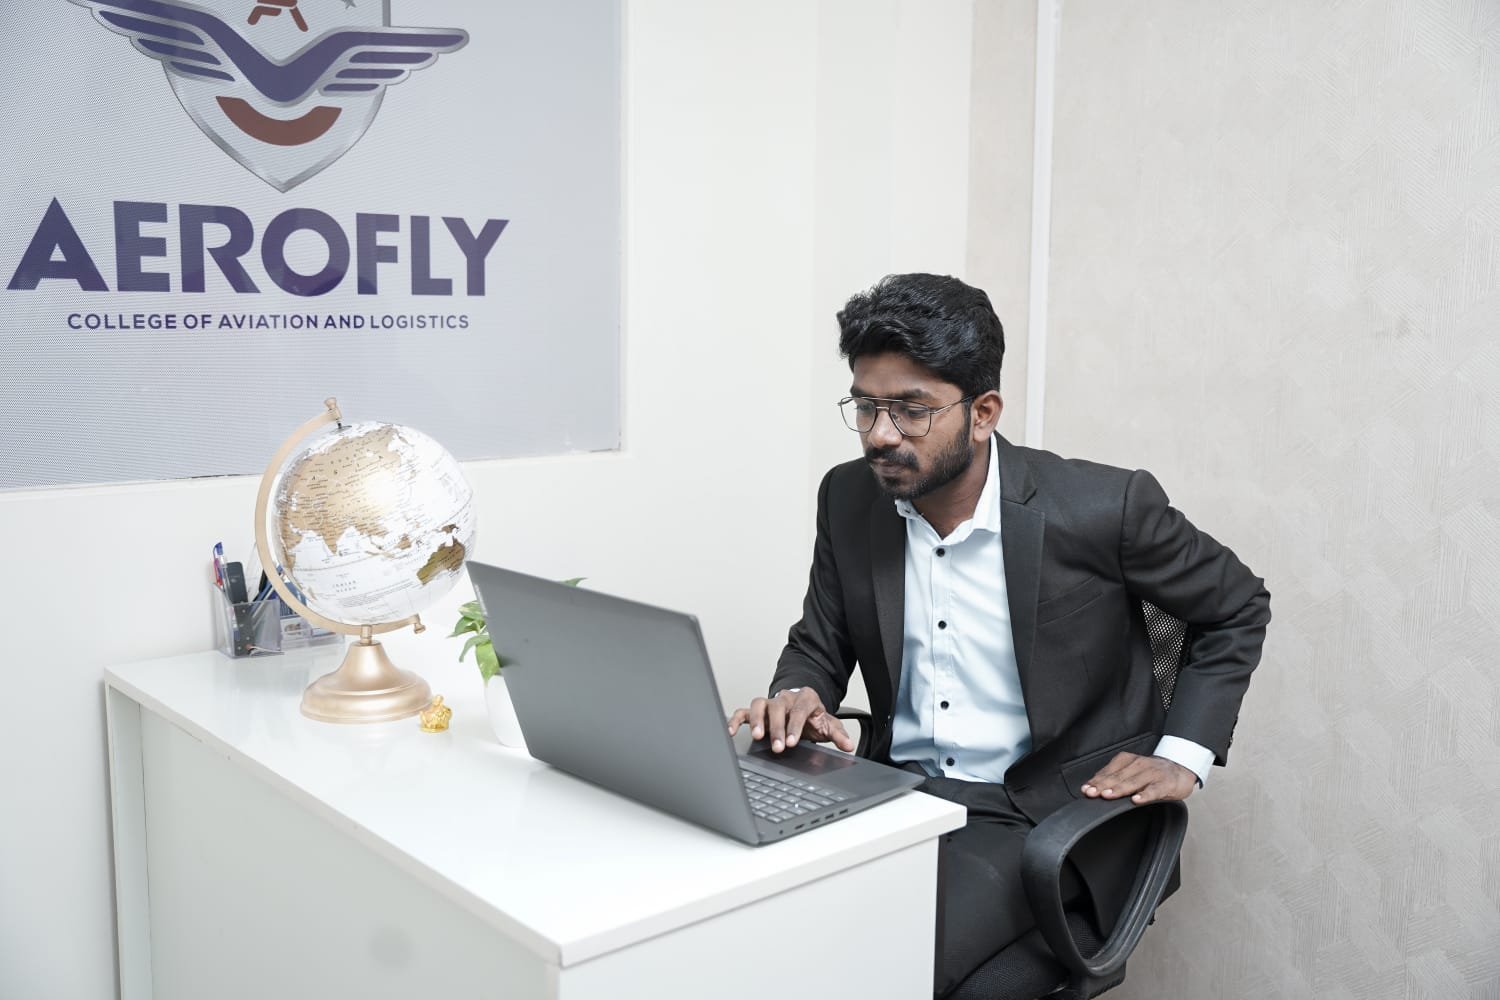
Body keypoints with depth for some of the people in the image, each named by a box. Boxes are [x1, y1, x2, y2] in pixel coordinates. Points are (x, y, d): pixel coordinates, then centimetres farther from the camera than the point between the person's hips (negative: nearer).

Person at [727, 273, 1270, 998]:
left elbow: (1239, 608, 3)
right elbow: (817, 644, 12)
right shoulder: (848, 498, -1)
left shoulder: (1102, 506, -13)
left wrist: (1182, 756, -4)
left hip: (1044, 812, -4)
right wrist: (798, 696, -12)